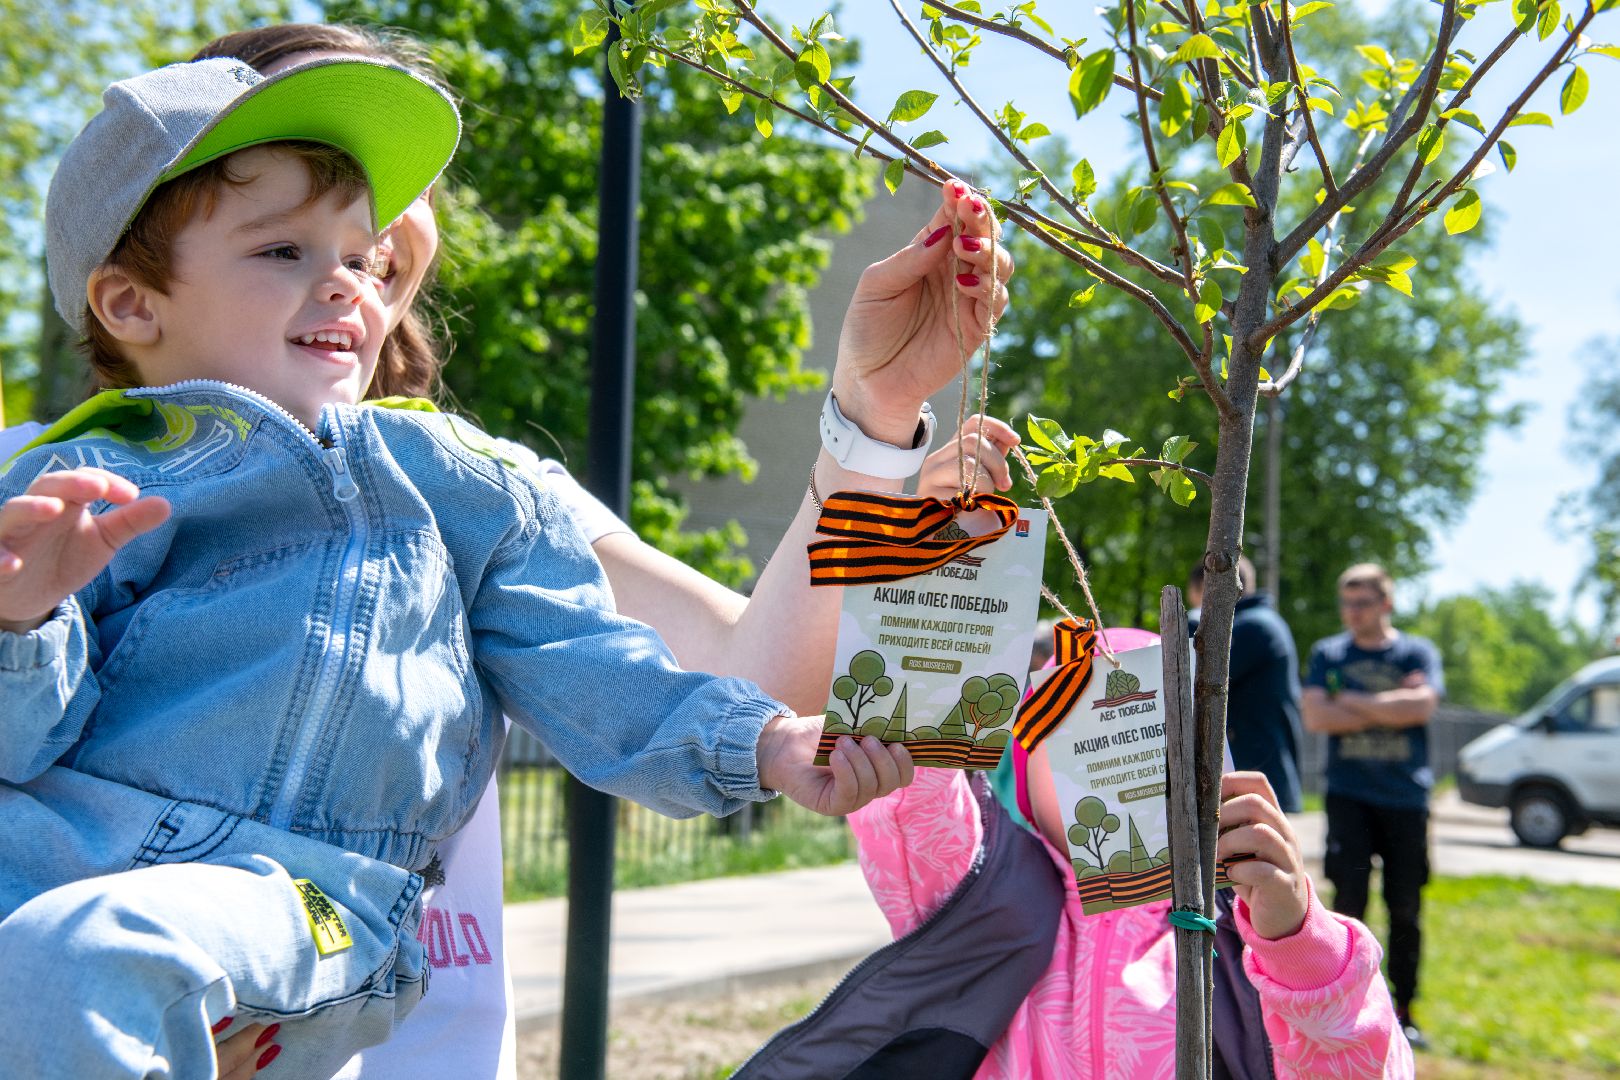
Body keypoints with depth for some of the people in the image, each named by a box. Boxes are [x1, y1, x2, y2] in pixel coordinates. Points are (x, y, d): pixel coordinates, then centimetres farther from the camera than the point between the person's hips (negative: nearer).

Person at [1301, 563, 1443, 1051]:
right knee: (1348, 903, -5)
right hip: (1349, 795, 0)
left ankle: (1403, 1013, 14)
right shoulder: (1327, 653, 9)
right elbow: (1316, 716, -6)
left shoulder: (1419, 652, 7)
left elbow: (1422, 706, -12)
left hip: (1406, 796, 0)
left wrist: (1354, 702, -7)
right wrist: (1390, 708, -8)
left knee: (1405, 908, 3)